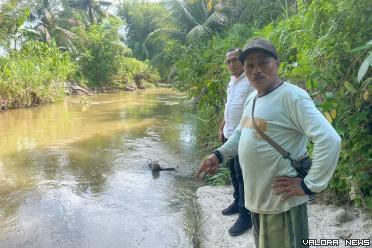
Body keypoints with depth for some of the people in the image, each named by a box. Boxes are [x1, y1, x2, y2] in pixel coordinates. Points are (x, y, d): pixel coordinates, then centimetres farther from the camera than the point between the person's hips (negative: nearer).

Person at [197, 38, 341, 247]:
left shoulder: (292, 96, -19)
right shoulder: (252, 98, 8)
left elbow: (329, 140, -26)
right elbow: (241, 133, 22)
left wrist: (309, 186, -21)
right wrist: (219, 155, 9)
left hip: (282, 201, -8)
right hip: (256, 199, 9)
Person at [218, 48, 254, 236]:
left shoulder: (251, 81, -14)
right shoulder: (232, 82, 15)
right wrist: (222, 128, 21)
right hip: (230, 134, 9)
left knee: (243, 175, -2)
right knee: (233, 171, 18)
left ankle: (246, 215, 9)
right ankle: (237, 202, 35)